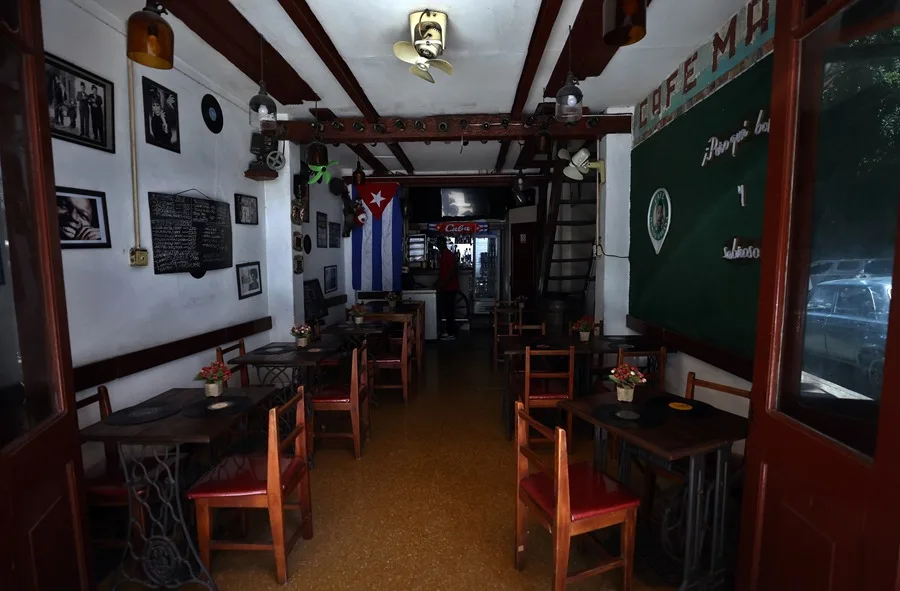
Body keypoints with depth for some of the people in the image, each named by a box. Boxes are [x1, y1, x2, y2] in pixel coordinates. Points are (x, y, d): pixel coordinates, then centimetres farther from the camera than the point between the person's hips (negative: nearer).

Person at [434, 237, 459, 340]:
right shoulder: (443, 255, 15)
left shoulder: (449, 255, -15)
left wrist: (442, 283, -24)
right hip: (446, 288, 9)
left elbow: (454, 272, -23)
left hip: (450, 288, -9)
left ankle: (451, 333, 2)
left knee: (449, 310, -5)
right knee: (446, 309, 13)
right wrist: (438, 282, 16)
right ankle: (448, 331, 21)